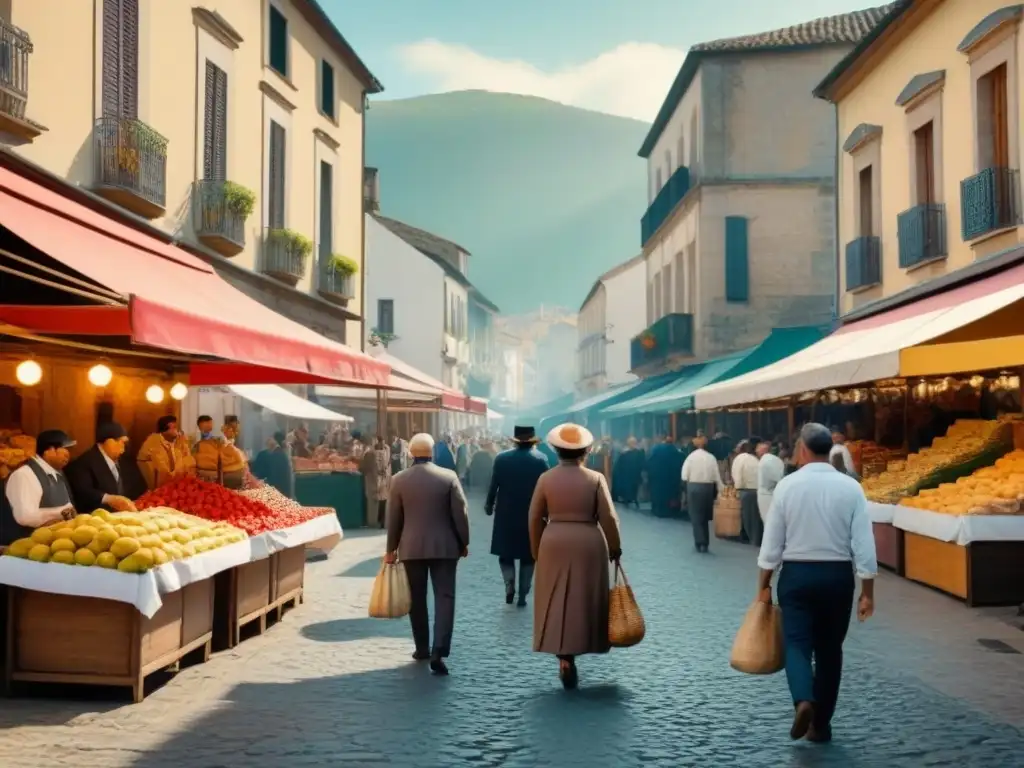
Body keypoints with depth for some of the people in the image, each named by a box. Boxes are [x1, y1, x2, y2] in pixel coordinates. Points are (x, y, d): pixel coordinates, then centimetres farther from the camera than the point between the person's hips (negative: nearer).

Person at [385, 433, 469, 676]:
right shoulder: (449, 476, -5)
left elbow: (393, 518, 2)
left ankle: (422, 649, 20)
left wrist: (391, 549, 11)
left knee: (417, 599, 13)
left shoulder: (399, 479, -2)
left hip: (412, 547, 1)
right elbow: (460, 513, -4)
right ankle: (439, 652, -12)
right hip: (444, 546, -1)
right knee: (444, 597, -1)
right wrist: (464, 543, 8)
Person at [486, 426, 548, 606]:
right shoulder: (541, 460, -8)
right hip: (532, 516, 0)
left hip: (506, 515, 0)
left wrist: (489, 505, 14)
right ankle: (522, 595, 10)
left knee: (506, 554, 14)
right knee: (528, 557, 11)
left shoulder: (502, 458, -6)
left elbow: (493, 485, -2)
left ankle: (510, 584, -6)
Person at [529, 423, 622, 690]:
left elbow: (535, 518, 1)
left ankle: (565, 660, -3)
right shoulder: (595, 479, -5)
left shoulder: (546, 478, -2)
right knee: (584, 601, 12)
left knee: (557, 603, 5)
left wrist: (536, 550, 12)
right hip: (589, 545, 0)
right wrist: (615, 547, 7)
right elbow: (608, 517, -6)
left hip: (554, 544, 1)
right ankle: (572, 654, 20)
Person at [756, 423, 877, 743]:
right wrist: (867, 592, 1)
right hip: (838, 576, 2)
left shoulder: (787, 485, -7)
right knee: (830, 649, 14)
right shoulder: (850, 487, -6)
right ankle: (821, 724, 19)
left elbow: (772, 542, -3)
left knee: (797, 644, 3)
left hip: (796, 574, -1)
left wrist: (764, 585, 7)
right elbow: (863, 545, -7)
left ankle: (803, 701, -24)